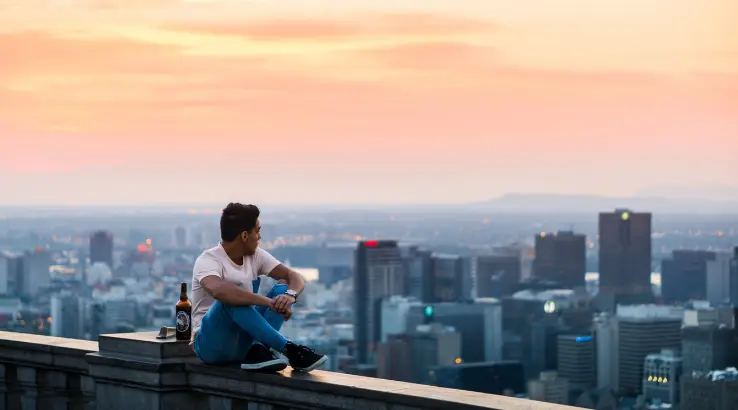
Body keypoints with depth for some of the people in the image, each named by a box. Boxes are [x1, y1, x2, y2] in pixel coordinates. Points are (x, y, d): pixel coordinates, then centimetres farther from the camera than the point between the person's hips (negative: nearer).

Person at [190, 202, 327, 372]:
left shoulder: (255, 256, 5)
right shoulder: (208, 261, -16)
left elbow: (294, 277, -2)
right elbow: (218, 291, -38)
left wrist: (290, 295, -27)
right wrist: (268, 302, -43)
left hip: (244, 341, 7)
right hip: (212, 344, -6)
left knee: (283, 289, -11)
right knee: (230, 298, -34)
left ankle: (258, 350, -32)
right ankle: (289, 350, -34)